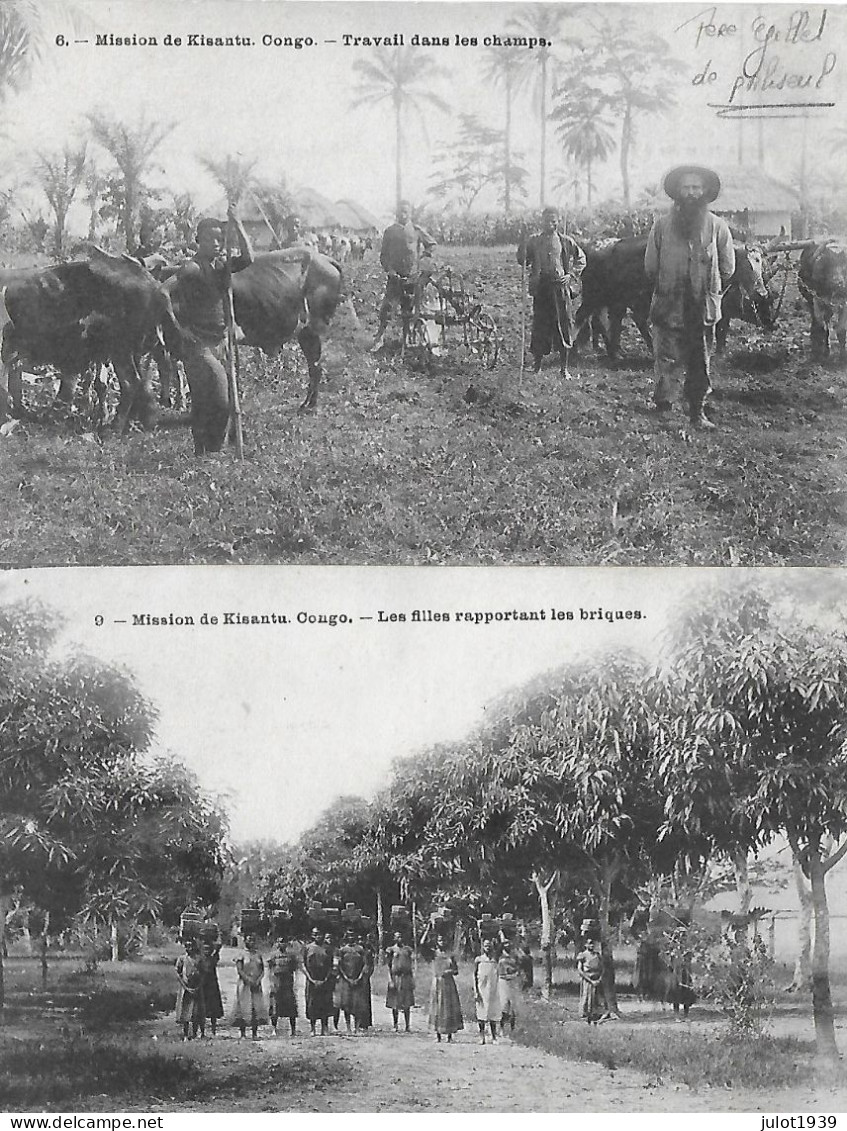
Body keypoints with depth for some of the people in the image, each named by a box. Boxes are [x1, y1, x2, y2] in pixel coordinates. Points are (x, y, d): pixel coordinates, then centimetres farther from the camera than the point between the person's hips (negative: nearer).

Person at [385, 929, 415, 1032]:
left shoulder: (407, 949, 11)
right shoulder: (391, 950, 3)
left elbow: (411, 965, 12)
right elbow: (389, 966, 1)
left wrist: (412, 980, 6)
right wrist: (390, 981, -7)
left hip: (406, 977, 2)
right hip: (395, 977, -2)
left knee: (407, 1004, 3)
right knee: (395, 1004, 1)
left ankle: (407, 1025, 8)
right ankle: (395, 1025, 10)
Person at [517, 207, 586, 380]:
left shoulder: (566, 241, 5)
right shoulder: (533, 241, 6)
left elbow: (581, 259, 14)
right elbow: (523, 262, 8)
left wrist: (571, 275, 1)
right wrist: (522, 248, -11)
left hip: (561, 288, 0)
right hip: (540, 288, 0)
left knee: (563, 325, 1)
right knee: (539, 327, 2)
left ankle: (564, 368, 10)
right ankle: (537, 367, 13)